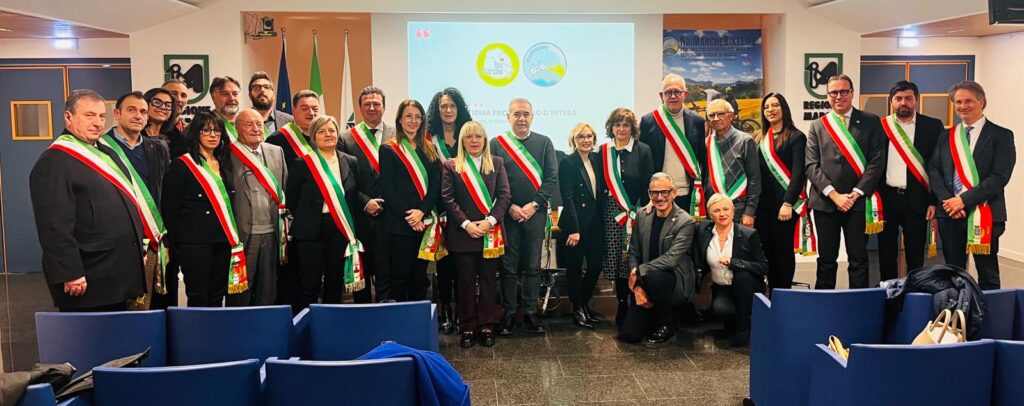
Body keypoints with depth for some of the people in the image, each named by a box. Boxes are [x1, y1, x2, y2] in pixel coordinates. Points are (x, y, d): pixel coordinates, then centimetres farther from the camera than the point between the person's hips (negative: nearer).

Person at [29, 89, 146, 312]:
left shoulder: (106, 153, 16)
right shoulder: (53, 162, -12)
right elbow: (54, 226, -19)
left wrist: (139, 250, 19)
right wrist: (70, 274, -23)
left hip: (119, 274, 8)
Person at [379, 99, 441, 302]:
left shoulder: (430, 151, 13)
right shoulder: (388, 149, 1)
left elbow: (436, 185, 4)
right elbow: (387, 188, -6)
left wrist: (421, 211, -11)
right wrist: (408, 215, -14)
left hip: (425, 222, 4)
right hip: (399, 223, -4)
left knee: (420, 276, 9)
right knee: (399, 276, -1)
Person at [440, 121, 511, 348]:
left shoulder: (496, 164, 8)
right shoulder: (451, 166, 5)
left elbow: (505, 196, 1)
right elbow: (447, 198, -3)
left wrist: (490, 220, -13)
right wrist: (466, 224, -13)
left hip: (490, 233, 1)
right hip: (462, 233, -1)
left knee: (488, 280, 6)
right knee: (465, 281, 4)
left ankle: (487, 327, 13)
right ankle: (467, 328, 11)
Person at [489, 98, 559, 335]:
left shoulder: (544, 143, 7)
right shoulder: (497, 144, 3)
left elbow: (552, 178, 1)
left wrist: (534, 204, -9)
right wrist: (510, 207, -10)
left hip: (535, 213, 1)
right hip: (507, 214, -1)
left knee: (533, 267, 7)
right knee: (508, 267, 4)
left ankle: (531, 315, 15)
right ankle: (508, 315, 14)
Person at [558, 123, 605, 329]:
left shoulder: (597, 159, 8)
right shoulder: (567, 163, -10)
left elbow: (601, 190, 13)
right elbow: (567, 198, -14)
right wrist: (574, 229, -17)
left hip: (595, 221, 6)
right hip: (576, 221, -6)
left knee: (596, 264, 8)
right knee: (575, 267, 6)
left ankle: (584, 304, 27)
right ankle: (578, 310, 20)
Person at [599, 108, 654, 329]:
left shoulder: (643, 151, 2)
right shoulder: (603, 151, 8)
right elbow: (601, 185, 9)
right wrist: (601, 214, 3)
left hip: (636, 213, -2)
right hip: (612, 213, 2)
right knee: (616, 259, 2)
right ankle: (622, 305, 13)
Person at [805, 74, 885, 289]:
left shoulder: (871, 122, 6)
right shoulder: (817, 126, 10)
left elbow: (877, 162, 0)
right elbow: (811, 166, 2)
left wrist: (855, 193, -9)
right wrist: (834, 195, -9)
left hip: (858, 202, -1)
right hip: (825, 202, 1)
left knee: (858, 260, 3)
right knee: (826, 259, 7)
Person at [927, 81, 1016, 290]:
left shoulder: (1001, 136, 0)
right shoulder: (946, 136, 13)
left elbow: (1000, 176, -10)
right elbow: (933, 170, 5)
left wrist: (965, 199, -16)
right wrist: (946, 200, -10)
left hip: (985, 215, -4)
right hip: (949, 213, 4)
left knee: (987, 275, 4)